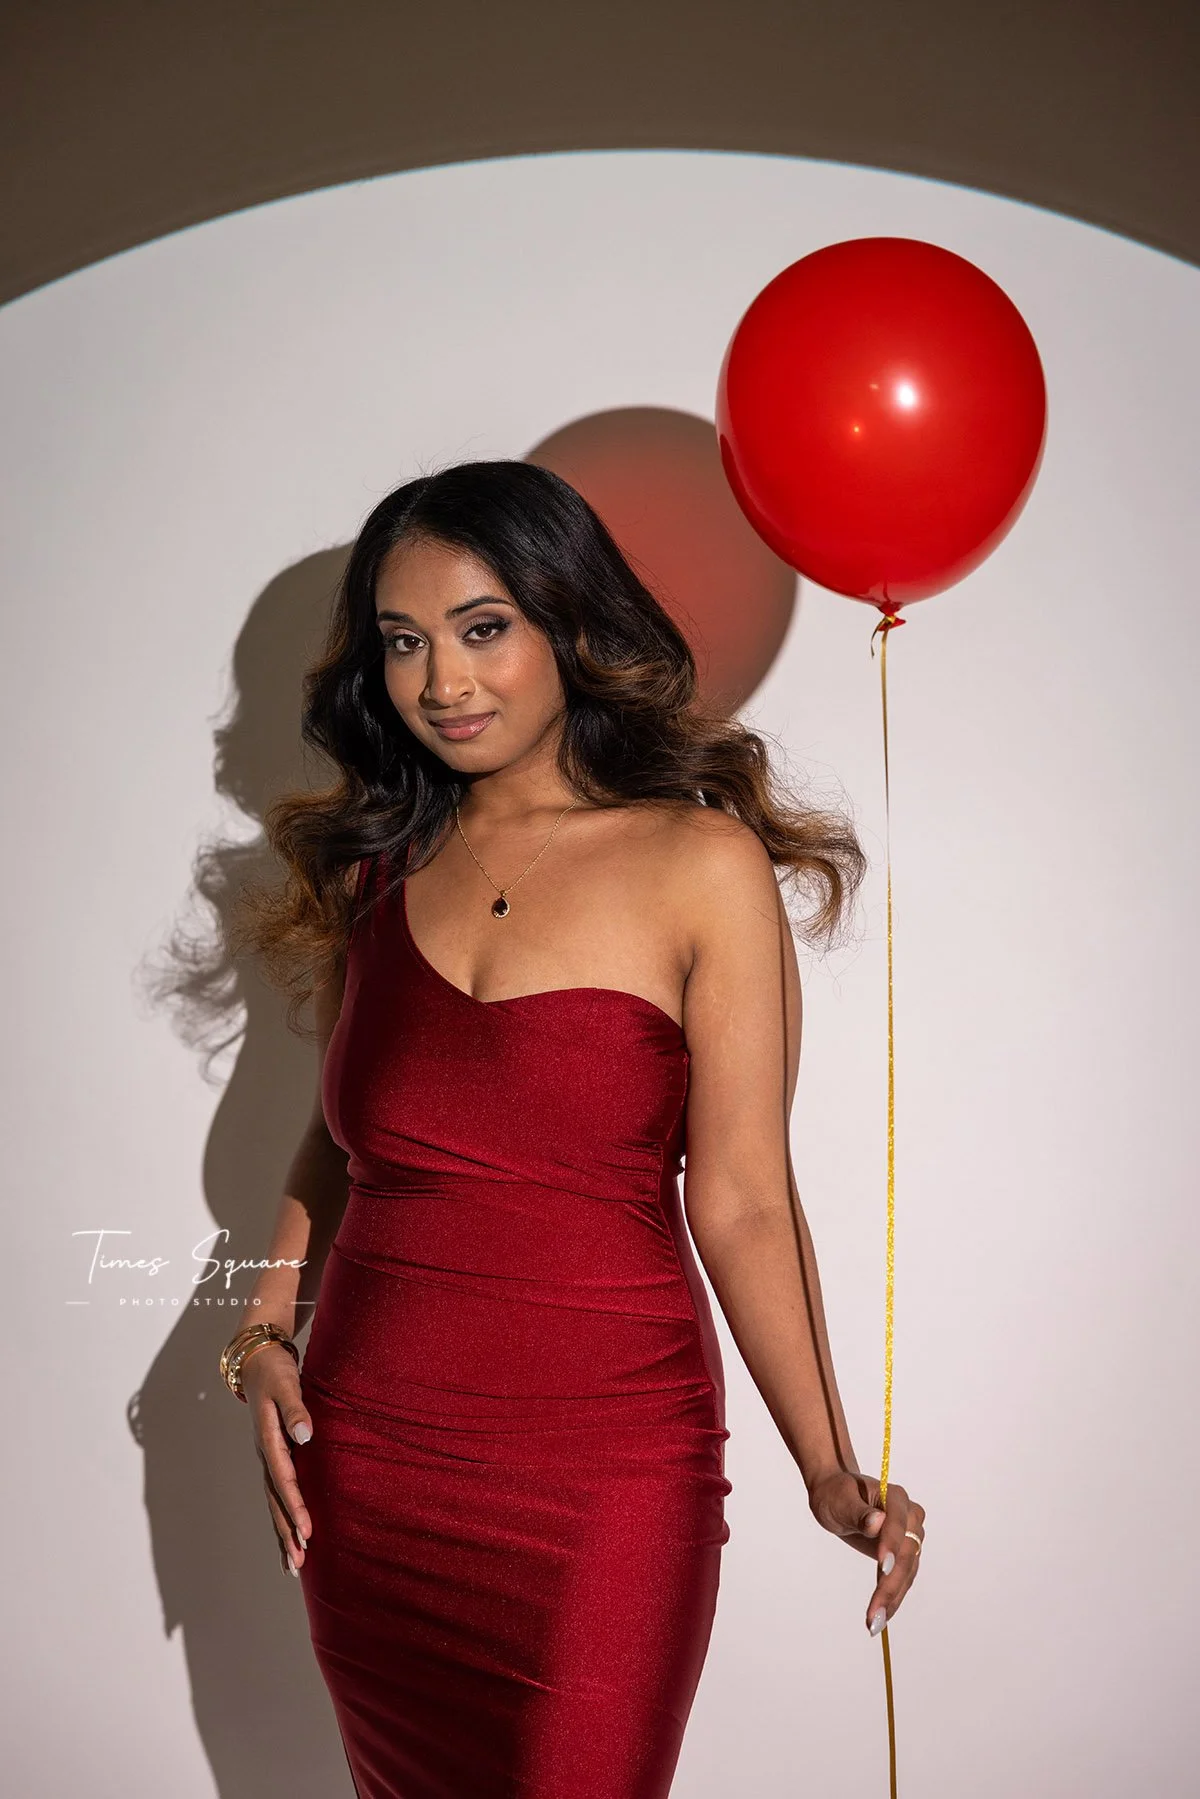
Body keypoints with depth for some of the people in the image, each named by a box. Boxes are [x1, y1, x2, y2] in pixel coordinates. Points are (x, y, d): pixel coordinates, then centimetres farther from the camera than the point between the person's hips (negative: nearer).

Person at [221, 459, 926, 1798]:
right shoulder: (374, 867, 7)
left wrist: (829, 1470, -14)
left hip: (600, 1467, -4)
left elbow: (741, 1201, -9)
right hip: (368, 1459, 5)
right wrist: (265, 1333, 2)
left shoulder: (702, 861, -8)